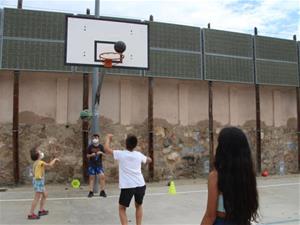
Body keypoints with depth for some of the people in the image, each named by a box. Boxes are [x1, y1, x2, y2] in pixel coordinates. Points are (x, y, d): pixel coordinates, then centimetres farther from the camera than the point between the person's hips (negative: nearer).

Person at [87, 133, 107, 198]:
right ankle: (91, 192, 12)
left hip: (99, 164, 0)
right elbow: (87, 155, 2)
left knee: (102, 176, -9)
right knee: (91, 177, 3)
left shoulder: (101, 146, 0)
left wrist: (101, 153, -18)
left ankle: (102, 191, 3)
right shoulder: (90, 146, -2)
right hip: (91, 165, 0)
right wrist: (91, 155, -18)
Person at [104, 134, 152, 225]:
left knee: (122, 208, 15)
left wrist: (108, 138, 16)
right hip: (140, 185, 3)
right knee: (138, 206, 26)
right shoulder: (139, 155, 6)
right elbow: (149, 160, 25)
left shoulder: (120, 154, -5)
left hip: (127, 186, -3)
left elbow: (106, 149, 1)